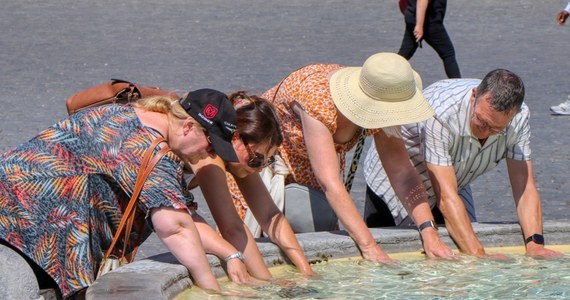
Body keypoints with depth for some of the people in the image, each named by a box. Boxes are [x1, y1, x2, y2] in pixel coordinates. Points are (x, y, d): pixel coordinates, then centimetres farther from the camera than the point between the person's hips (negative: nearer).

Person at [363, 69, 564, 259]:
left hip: (453, 181, 5)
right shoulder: (440, 114, -41)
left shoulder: (518, 118, -24)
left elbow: (525, 187, -23)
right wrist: (477, 255, -48)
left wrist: (534, 245, -38)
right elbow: (446, 197, -42)